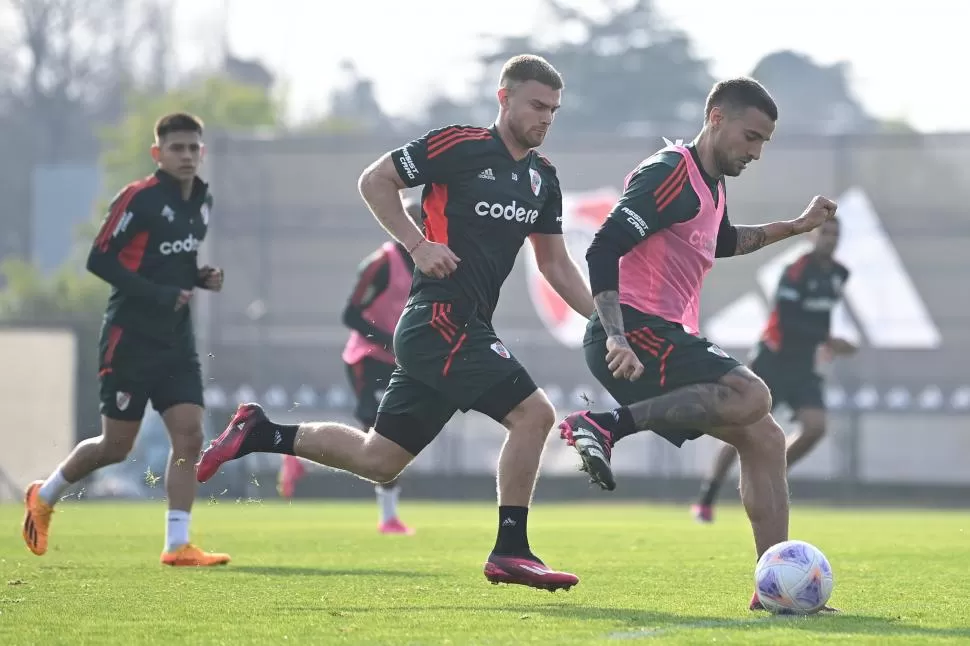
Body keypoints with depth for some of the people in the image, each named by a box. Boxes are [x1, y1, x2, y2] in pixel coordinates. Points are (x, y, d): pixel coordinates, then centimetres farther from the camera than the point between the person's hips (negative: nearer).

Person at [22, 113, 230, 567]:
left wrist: (202, 279, 2)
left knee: (189, 435, -7)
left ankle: (177, 545, -6)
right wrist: (158, 295, -22)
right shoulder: (138, 199, -13)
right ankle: (44, 497, 27)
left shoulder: (203, 202, 9)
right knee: (115, 447, 2)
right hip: (131, 339, -6)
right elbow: (99, 260, -16)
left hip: (177, 340, 6)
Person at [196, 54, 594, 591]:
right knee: (533, 413, -16)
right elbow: (374, 180, -3)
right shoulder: (459, 145, -7)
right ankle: (510, 551, -9)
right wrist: (418, 245, -12)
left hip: (464, 329, 8)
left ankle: (257, 434, 19)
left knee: (377, 460, 9)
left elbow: (555, 263, 22)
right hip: (439, 319, -8)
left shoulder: (541, 177, 15)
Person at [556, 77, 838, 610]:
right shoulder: (670, 175, -11)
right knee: (752, 396, -28)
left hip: (669, 338, 10)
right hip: (637, 332, -10)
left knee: (763, 439, 8)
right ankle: (604, 426, -28)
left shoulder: (711, 187, 20)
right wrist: (616, 337, -32)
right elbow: (603, 249, -22)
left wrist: (795, 227, 41)